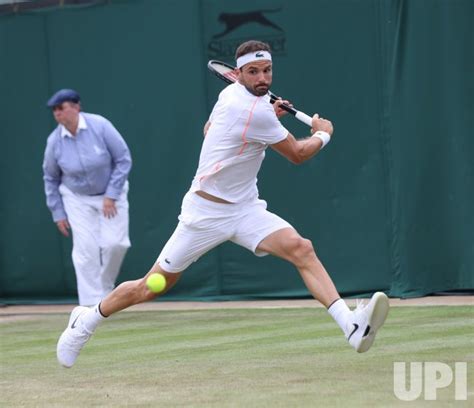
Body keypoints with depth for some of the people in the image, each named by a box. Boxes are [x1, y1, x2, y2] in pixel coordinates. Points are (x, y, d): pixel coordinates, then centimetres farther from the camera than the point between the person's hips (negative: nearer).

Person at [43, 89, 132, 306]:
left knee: (115, 243, -12)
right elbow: (51, 178, 4)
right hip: (77, 198, 1)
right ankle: (92, 303, -7)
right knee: (85, 249, -10)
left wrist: (111, 195, -14)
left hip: (111, 193, -1)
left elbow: (123, 159, -12)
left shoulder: (100, 126, -19)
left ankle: (105, 287, 14)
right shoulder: (55, 141, -11)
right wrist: (58, 213, 2)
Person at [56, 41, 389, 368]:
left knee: (302, 249, -18)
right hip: (206, 212, -8)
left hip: (245, 209, 8)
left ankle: (353, 327, -31)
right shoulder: (256, 112, -22)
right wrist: (322, 134, 9)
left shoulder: (230, 94, 5)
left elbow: (209, 129, 25)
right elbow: (297, 154, -10)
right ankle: (87, 320, 28)